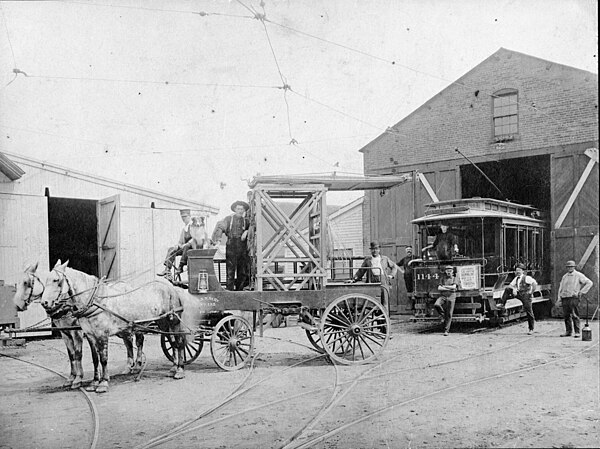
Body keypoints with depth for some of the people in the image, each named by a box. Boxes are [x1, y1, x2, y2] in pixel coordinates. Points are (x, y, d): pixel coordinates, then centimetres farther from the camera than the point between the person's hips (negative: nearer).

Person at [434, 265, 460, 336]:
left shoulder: (455, 279, 9)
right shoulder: (442, 279, 12)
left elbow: (454, 287, -9)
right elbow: (439, 288, 0)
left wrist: (444, 286, -2)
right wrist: (449, 289, -7)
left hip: (451, 297, -1)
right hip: (443, 296, 1)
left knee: (449, 314, -5)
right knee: (436, 305, -30)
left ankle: (446, 331, 0)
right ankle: (443, 315, -1)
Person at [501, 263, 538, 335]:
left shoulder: (527, 278, -9)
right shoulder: (516, 278, 13)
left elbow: (535, 283, -20)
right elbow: (510, 285, 11)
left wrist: (531, 292, -17)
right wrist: (513, 289, -10)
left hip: (526, 296, -6)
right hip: (518, 293, 6)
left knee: (529, 312, -3)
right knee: (507, 289, -9)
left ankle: (531, 329, 8)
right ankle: (502, 304, -8)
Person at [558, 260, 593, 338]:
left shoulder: (578, 275, 2)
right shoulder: (564, 276, 19)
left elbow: (589, 283, -2)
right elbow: (561, 287, 26)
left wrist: (582, 292, -6)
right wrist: (560, 296, 11)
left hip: (574, 298, -5)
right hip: (564, 298, 5)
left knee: (575, 315, -8)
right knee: (566, 315, 4)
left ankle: (577, 332, -6)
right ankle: (568, 331, 12)